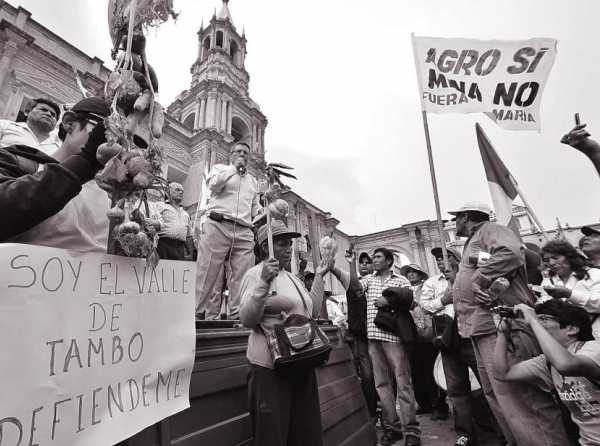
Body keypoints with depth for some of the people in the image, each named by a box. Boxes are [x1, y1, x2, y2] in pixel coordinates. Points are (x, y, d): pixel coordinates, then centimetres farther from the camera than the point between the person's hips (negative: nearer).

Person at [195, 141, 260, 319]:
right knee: (207, 275, -7)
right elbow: (214, 185, -4)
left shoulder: (252, 181, 29)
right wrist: (234, 168, 3)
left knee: (242, 279, -6)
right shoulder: (219, 168, 19)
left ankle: (238, 316, -3)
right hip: (218, 226, -3)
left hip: (244, 233, 4)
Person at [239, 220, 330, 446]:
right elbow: (247, 319, -18)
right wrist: (263, 282, -29)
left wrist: (319, 276, 13)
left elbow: (312, 311, 16)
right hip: (271, 368, -7)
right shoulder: (256, 273, -10)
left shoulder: (292, 278, 14)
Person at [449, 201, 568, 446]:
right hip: (482, 328, 11)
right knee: (496, 395, 17)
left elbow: (511, 252, -26)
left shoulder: (490, 230, -3)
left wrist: (479, 279, -19)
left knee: (517, 397, -10)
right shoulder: (472, 242, 26)